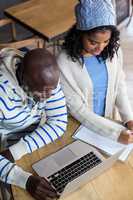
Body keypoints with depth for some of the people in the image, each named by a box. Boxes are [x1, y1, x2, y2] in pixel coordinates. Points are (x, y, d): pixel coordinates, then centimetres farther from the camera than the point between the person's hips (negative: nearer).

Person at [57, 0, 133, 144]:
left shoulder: (113, 51, -11)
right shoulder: (64, 63, -25)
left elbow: (119, 85, 1)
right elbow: (77, 109, -22)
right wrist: (116, 133, -24)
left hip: (107, 120, 3)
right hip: (79, 127, -2)